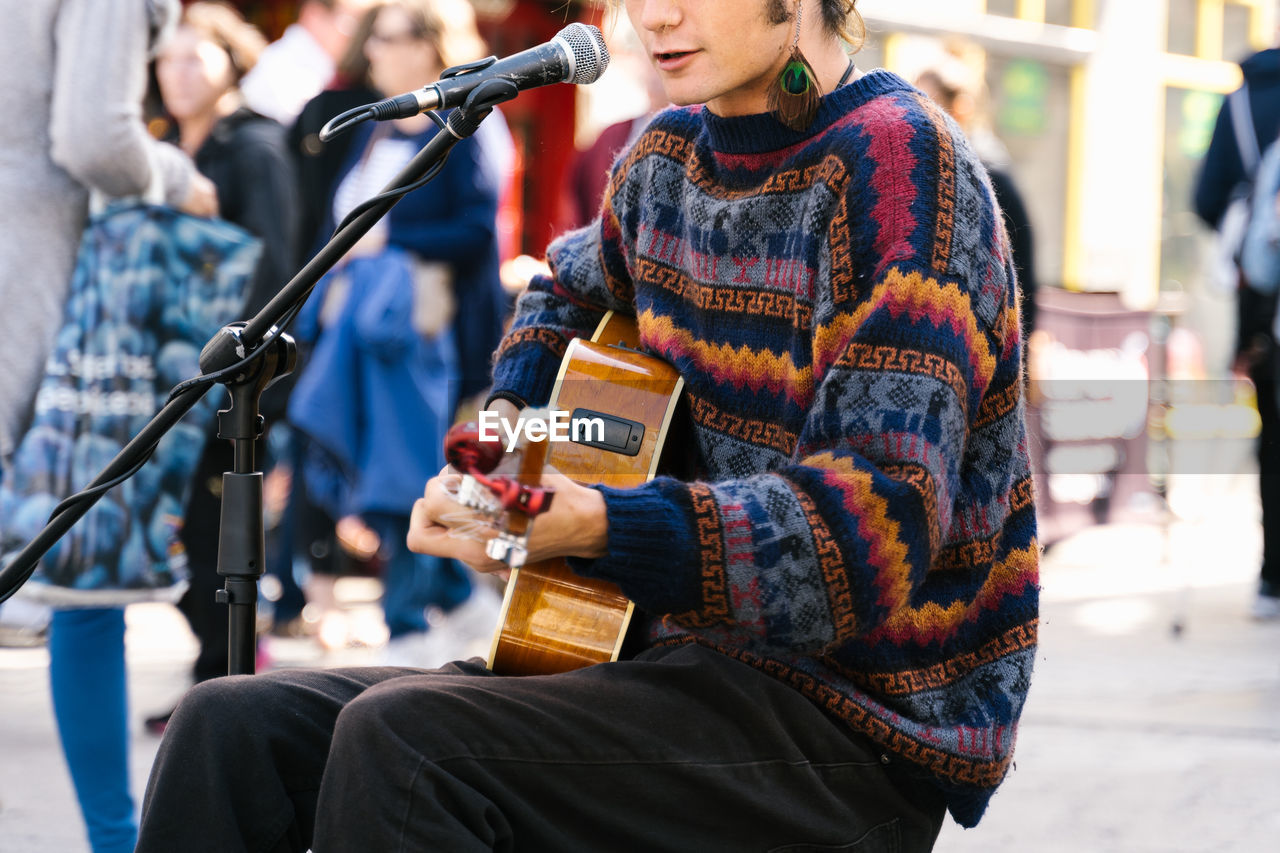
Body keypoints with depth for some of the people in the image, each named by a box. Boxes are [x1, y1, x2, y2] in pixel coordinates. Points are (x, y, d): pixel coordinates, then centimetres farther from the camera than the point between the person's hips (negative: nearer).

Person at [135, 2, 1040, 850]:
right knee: (231, 727, -7)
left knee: (401, 742, -29)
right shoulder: (669, 156, 11)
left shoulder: (898, 161, -14)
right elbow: (571, 288, 36)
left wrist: (592, 527, -34)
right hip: (682, 656, 8)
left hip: (860, 717, -8)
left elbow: (880, 526, -24)